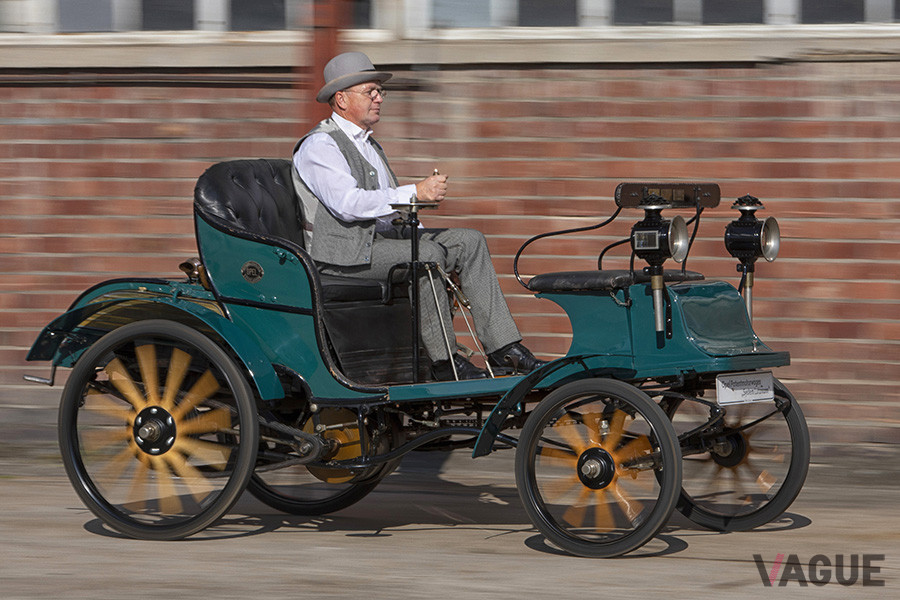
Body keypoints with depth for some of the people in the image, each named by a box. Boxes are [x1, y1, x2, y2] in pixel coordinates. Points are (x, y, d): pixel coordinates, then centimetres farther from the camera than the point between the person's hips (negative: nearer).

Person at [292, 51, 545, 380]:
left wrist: (417, 230, 8)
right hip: (344, 252, -9)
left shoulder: (369, 145, 23)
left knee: (469, 241, -5)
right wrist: (415, 192, -26)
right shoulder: (319, 146, -9)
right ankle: (443, 360, -23)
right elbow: (348, 204, -24)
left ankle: (503, 347, -11)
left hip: (383, 237, 9)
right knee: (426, 255, -31)